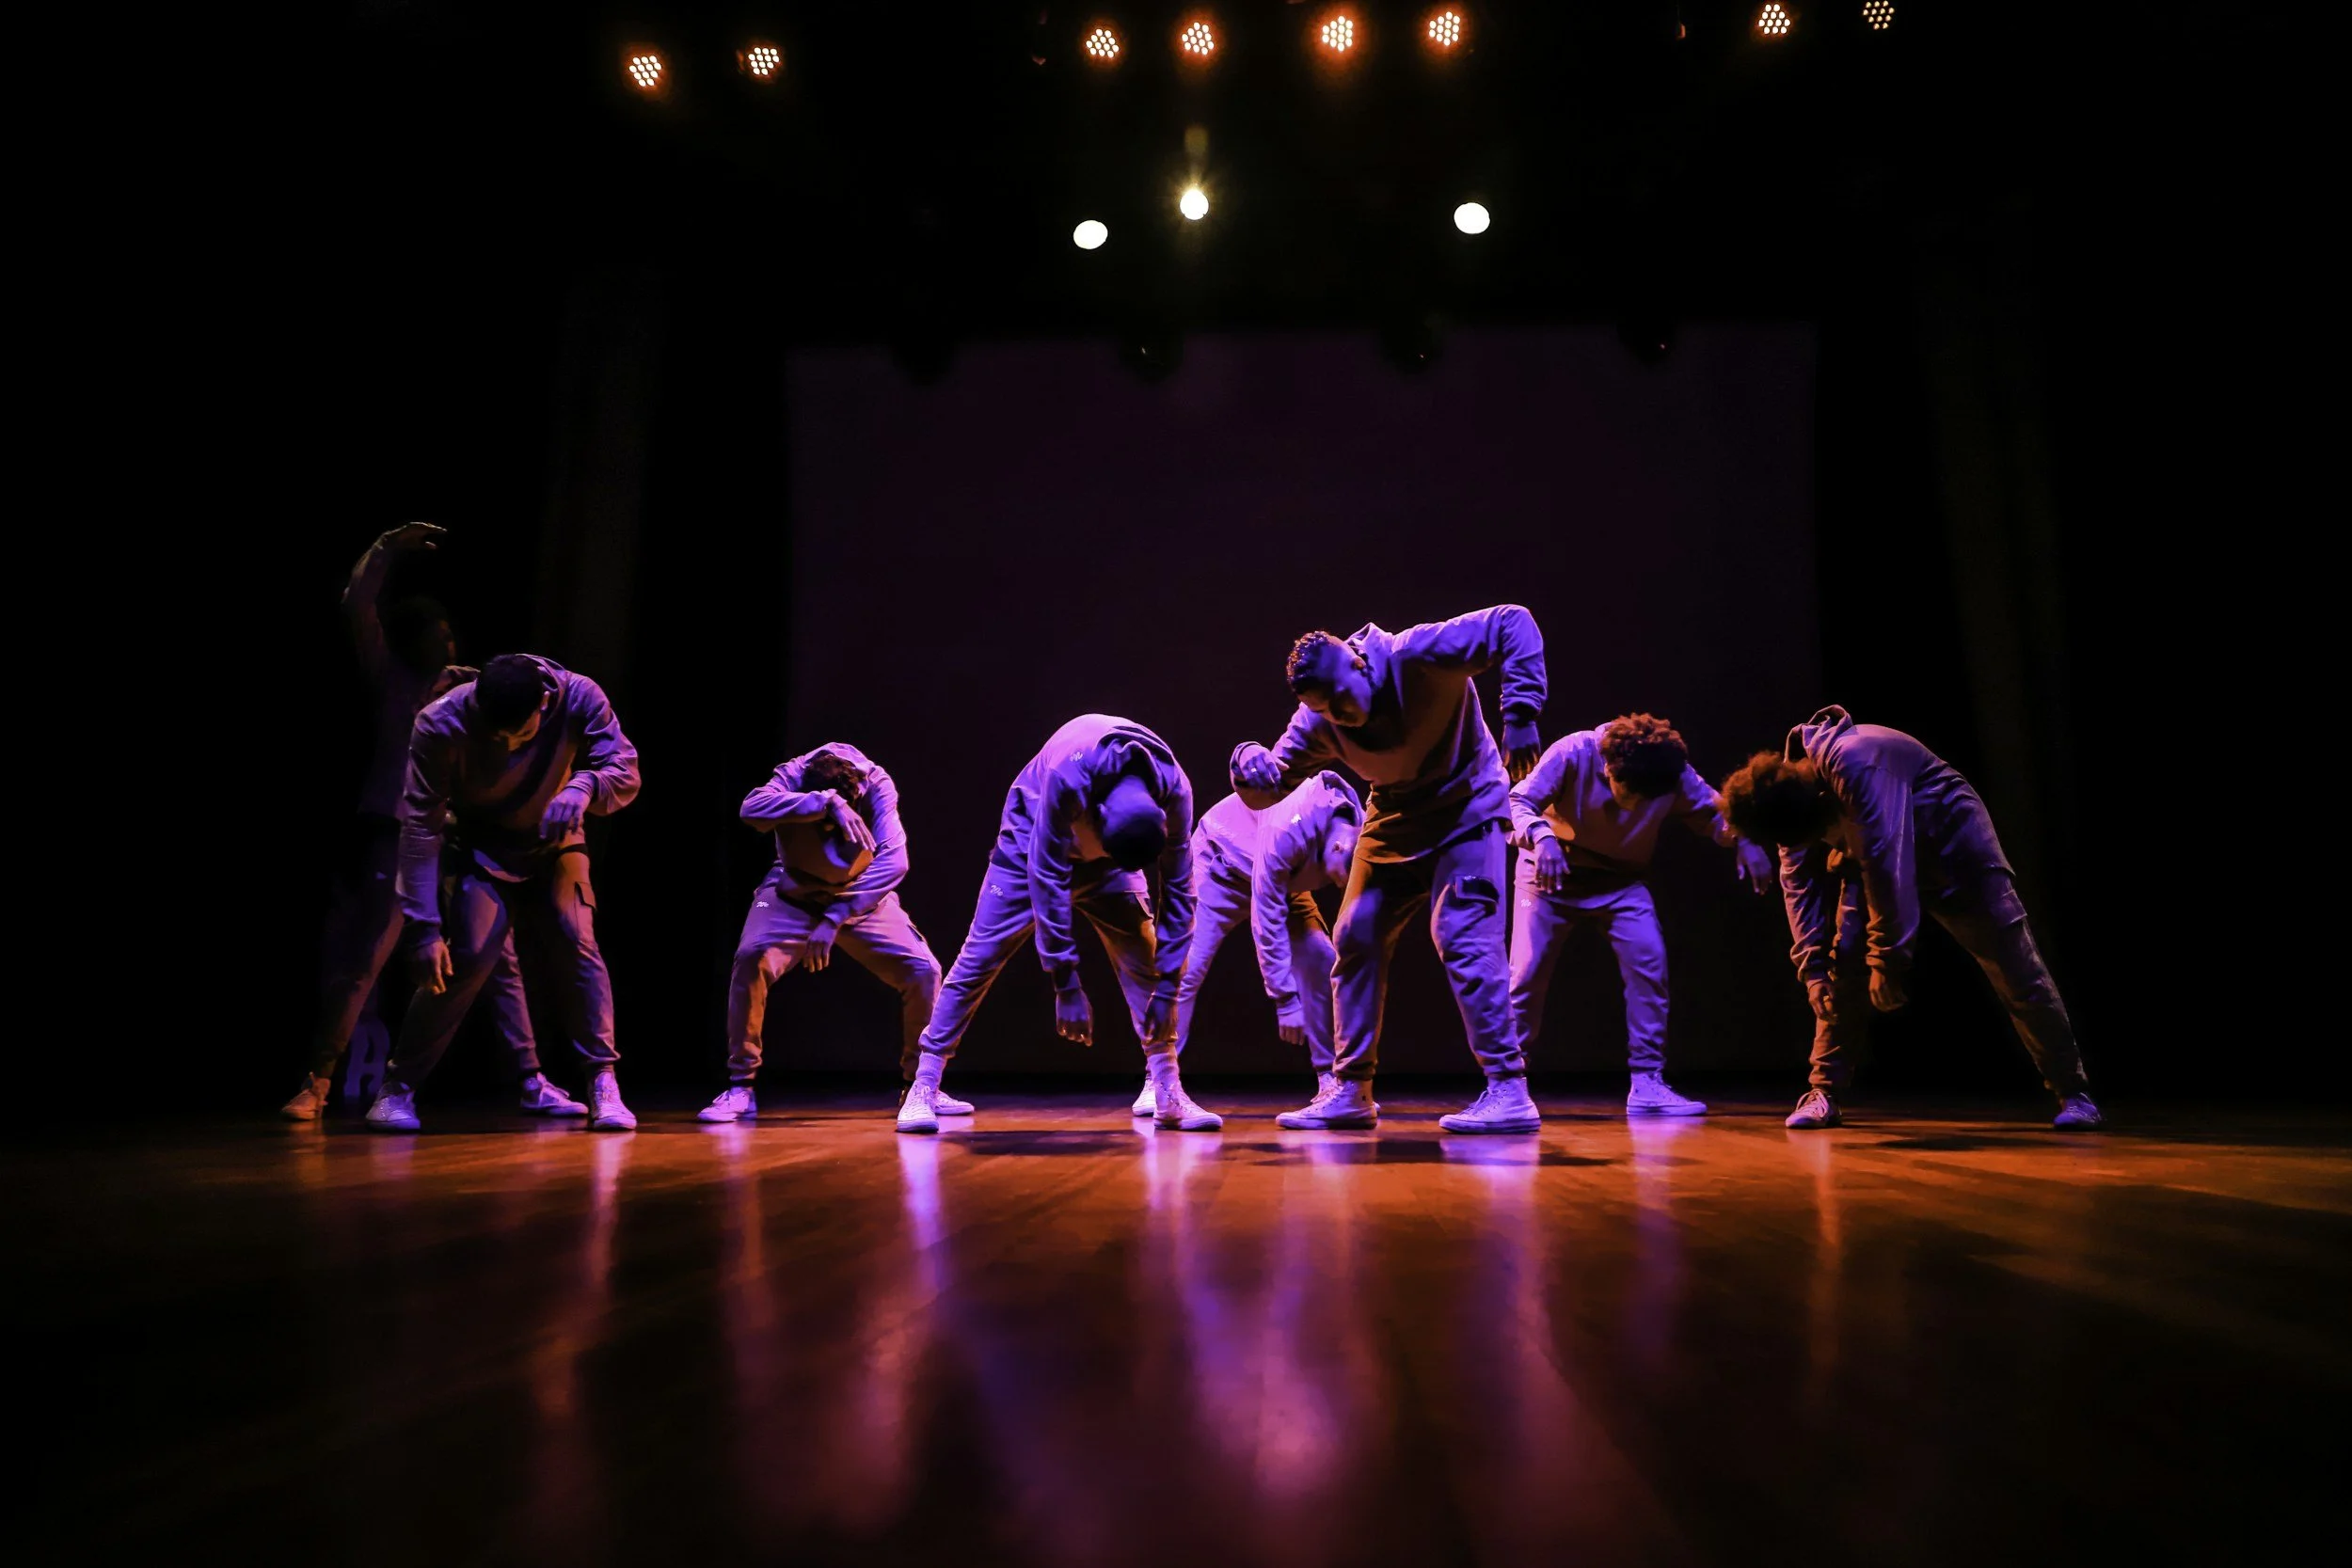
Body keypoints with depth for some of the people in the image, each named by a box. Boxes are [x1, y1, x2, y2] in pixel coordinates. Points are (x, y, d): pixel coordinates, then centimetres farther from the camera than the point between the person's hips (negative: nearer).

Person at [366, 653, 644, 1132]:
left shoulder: (580, 698, -27)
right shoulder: (441, 724, -30)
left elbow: (625, 773, -22)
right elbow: (420, 827, -26)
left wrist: (584, 785, -47)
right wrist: (424, 926, -29)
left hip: (554, 842, 2)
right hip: (477, 846, -2)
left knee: (576, 944, -16)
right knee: (470, 954, -19)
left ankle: (603, 1084, -8)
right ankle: (397, 1085, -4)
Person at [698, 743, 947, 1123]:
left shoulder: (877, 785, -25)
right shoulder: (793, 777, -26)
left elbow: (893, 860, -35)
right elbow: (752, 808, -47)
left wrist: (835, 920, -42)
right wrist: (826, 803, -58)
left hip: (862, 897, 1)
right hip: (795, 896, -1)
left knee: (923, 970, -15)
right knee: (751, 958, -28)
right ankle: (740, 1088, -14)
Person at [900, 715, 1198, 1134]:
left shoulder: (1174, 791, -31)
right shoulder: (1067, 773, -41)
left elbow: (1177, 888, -21)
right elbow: (1047, 876, -36)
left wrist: (1168, 988, -22)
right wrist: (1066, 985, -34)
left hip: (1107, 855, 3)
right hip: (1036, 843, -3)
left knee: (1145, 959, -9)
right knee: (981, 956, -10)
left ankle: (1168, 1094, -3)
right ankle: (924, 1087, -6)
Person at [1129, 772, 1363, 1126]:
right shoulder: (1286, 831, -42)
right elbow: (1267, 924, -37)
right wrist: (1285, 1000, -36)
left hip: (1286, 879, 6)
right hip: (1221, 866, -5)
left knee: (1322, 961, -10)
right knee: (1188, 968, -16)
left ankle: (1330, 1080, -5)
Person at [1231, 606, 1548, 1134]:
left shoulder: (1419, 656, -27)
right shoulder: (1318, 724, -12)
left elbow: (1513, 623, -27)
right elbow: (1274, 777, -8)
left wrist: (1521, 714, -35)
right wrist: (1251, 765, -33)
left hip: (1466, 810, -6)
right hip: (1392, 821, 6)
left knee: (1463, 936, -20)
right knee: (1356, 939, 3)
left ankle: (1509, 1090, -16)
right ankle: (1351, 1091, 12)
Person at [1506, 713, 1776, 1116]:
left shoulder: (1675, 774, -20)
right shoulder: (1573, 754, -28)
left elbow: (1713, 811, -6)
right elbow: (1518, 803, -27)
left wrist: (1743, 842, -27)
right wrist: (1541, 835, -49)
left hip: (1621, 882, 2)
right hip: (1553, 873, -2)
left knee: (1649, 963, -16)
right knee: (1527, 972, -10)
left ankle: (1647, 1084, -7)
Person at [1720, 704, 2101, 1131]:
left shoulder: (1854, 763, -39)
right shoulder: (1786, 792, -14)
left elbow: (1886, 862, -38)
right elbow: (1799, 883, -8)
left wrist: (1888, 961, -33)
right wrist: (1812, 967, -15)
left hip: (1950, 835, -6)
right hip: (1868, 849, 6)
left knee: (2012, 966, -5)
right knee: (1844, 960, -8)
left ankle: (2073, 1091, 4)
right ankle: (1825, 1091, -2)